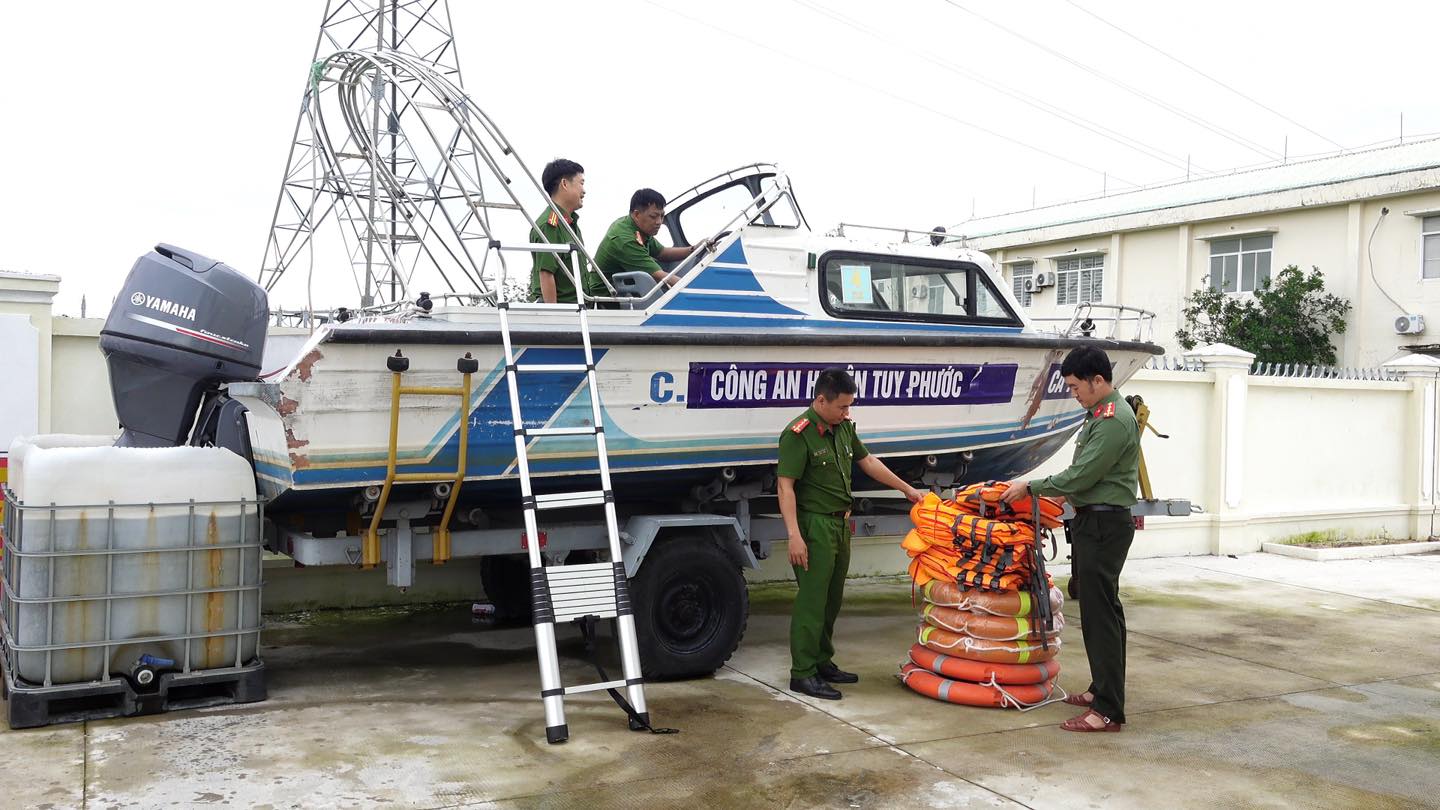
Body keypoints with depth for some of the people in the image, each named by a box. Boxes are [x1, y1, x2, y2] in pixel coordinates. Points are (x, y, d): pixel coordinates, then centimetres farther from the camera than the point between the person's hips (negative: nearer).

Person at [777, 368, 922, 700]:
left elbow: (867, 461, 19)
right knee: (811, 600, -5)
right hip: (815, 525, -8)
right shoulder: (798, 434, -18)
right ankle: (802, 673, 3)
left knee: (832, 599, 16)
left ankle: (823, 663, 28)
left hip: (840, 523, 9)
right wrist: (794, 535, -25)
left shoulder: (844, 426, 7)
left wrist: (907, 489, 22)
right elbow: (786, 487, -20)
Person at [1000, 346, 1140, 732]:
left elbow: (1080, 476, -20)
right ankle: (1103, 688, 29)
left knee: (1101, 613, -9)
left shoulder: (1115, 420, -19)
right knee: (1098, 609, 17)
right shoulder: (1100, 414, 14)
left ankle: (1109, 711, -5)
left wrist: (1030, 487, -11)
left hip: (1104, 524, -10)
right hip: (1091, 521, 11)